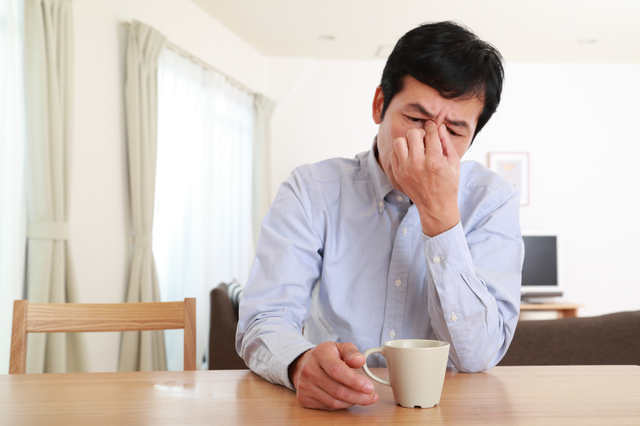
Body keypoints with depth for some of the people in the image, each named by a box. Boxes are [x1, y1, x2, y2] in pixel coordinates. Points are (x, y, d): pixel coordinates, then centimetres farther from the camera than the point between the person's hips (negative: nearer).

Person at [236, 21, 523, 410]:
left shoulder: (492, 201, -4)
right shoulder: (311, 191, -4)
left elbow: (478, 356, -14)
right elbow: (264, 321, -13)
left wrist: (440, 212, -21)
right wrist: (301, 363, -35)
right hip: (333, 407, 1)